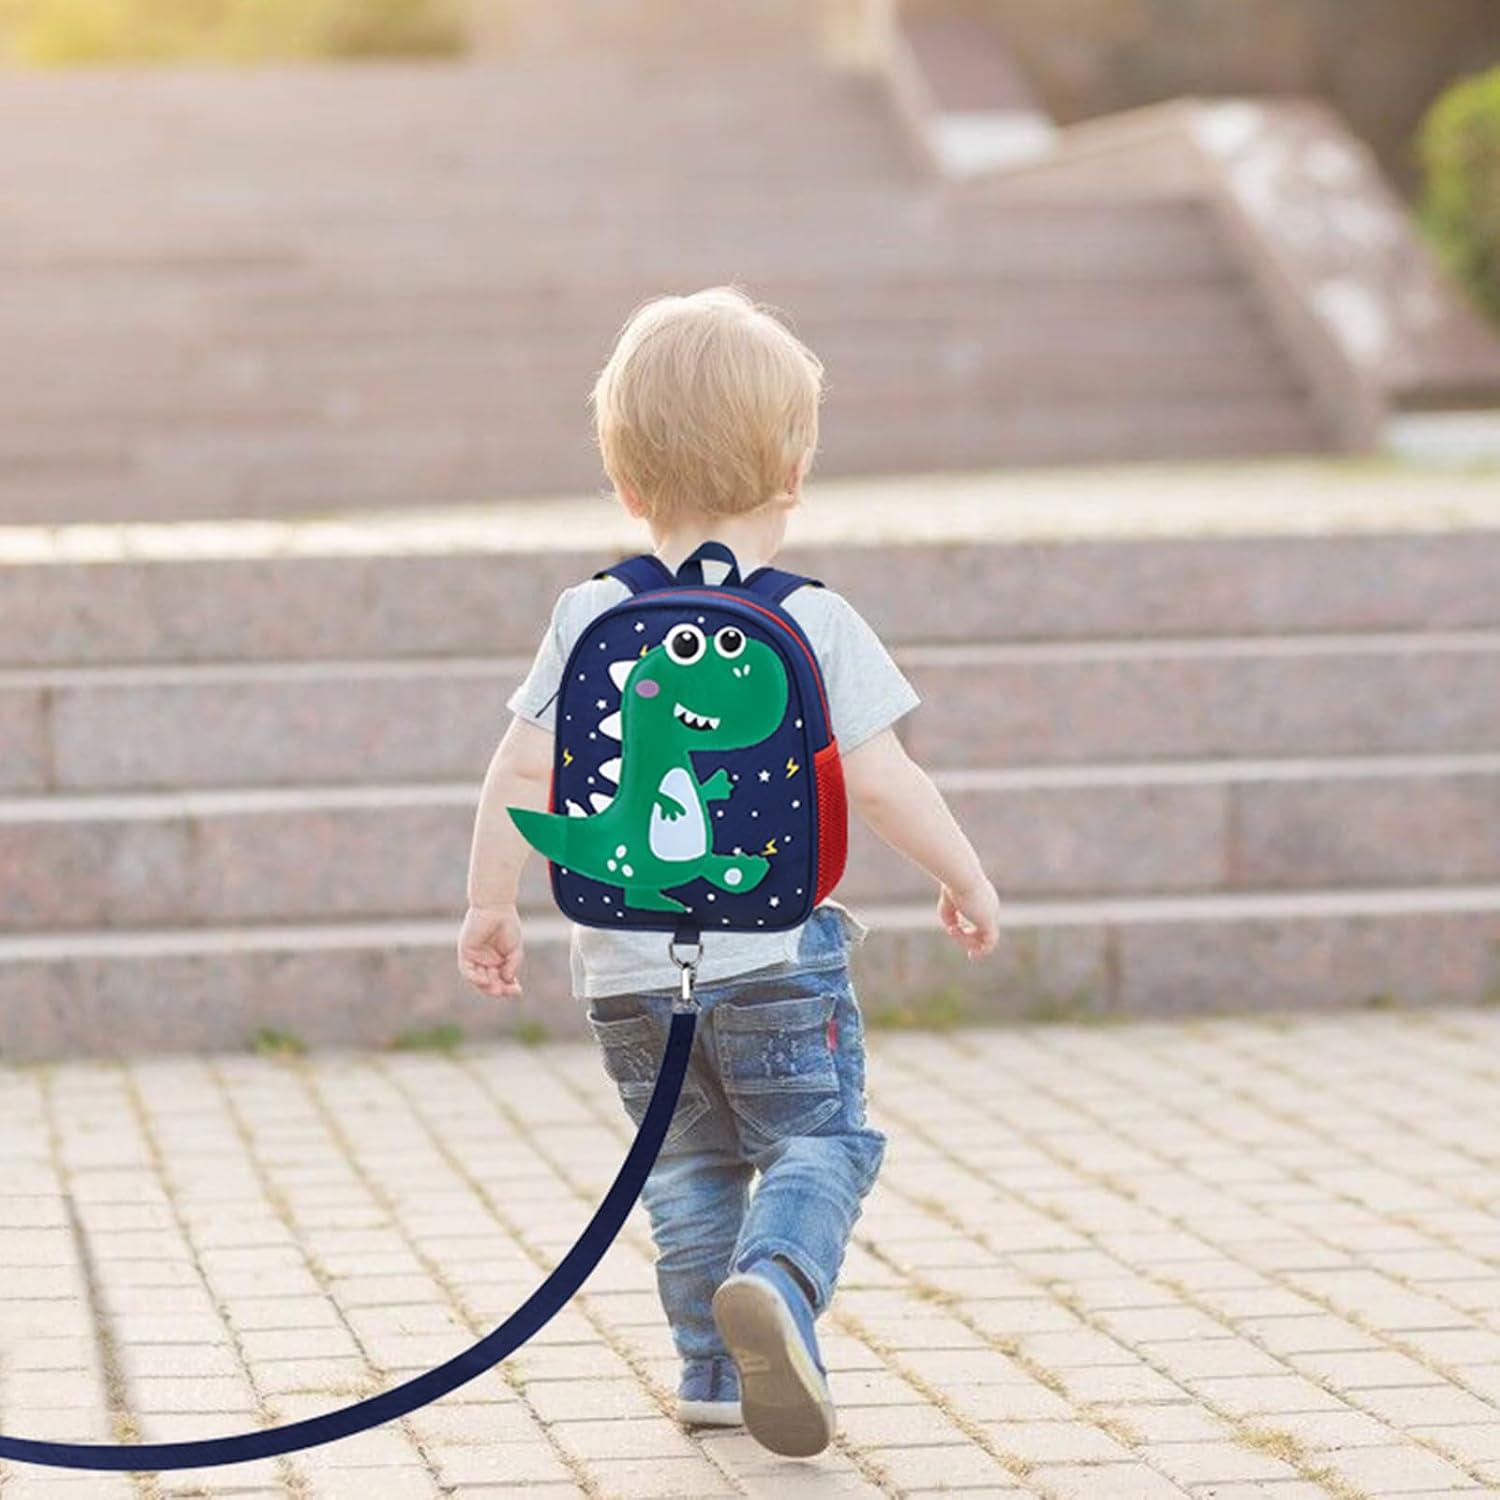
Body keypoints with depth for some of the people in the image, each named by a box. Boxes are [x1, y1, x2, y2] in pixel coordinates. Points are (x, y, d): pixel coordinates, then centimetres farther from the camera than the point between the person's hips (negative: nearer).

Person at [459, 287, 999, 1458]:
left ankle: (718, 1368, 17)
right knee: (820, 1140, 4)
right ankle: (777, 1280, -24)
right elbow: (879, 779, -9)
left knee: (690, 1163, 17)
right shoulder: (813, 624, -7)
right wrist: (966, 876, 5)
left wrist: (491, 907, 9)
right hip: (776, 952, -3)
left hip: (629, 965, 3)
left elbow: (523, 773, -2)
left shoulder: (590, 623, 0)